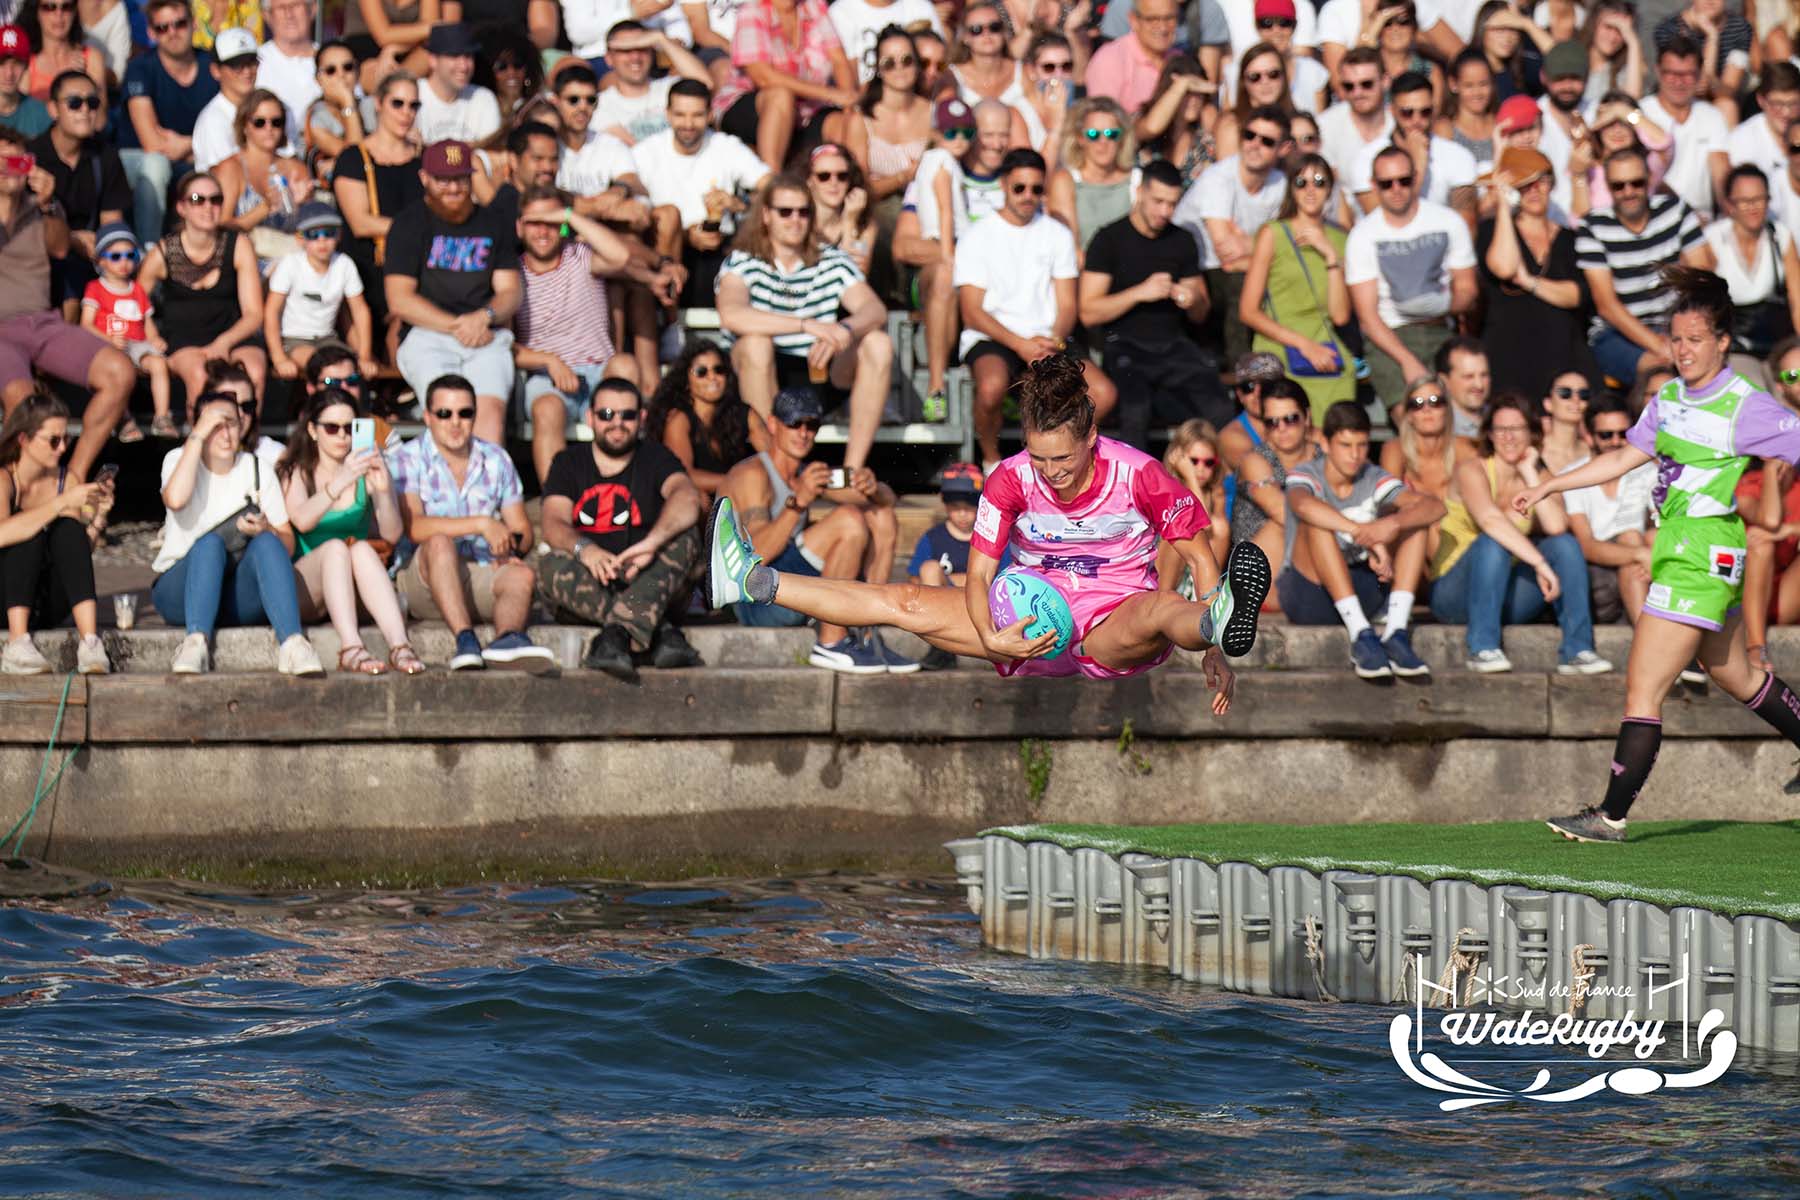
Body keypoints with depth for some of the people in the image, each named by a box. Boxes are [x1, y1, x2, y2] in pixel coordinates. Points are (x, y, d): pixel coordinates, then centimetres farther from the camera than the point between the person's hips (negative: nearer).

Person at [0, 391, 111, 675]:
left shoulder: (65, 481, 4)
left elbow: (79, 554, 1)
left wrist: (99, 516, -16)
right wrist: (63, 503, -32)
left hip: (48, 606, 4)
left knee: (69, 529, -21)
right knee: (31, 533, -27)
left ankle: (90, 645, -36)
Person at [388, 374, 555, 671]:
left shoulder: (495, 460, 14)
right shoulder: (405, 459, -1)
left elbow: (522, 529, 12)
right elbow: (413, 527, -17)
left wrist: (510, 544, -13)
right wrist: (481, 524, -23)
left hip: (482, 574, 4)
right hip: (422, 577, -4)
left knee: (522, 577, -26)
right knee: (440, 543, -35)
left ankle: (506, 638, -58)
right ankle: (465, 640, -52)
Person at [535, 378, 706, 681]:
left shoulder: (655, 459, 9)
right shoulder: (568, 464, 12)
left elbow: (687, 498, -15)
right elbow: (554, 525, -7)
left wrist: (653, 541, -36)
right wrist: (584, 549, -32)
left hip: (646, 584, 0)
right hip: (586, 588, 0)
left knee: (685, 536, -26)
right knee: (550, 565, -30)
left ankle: (617, 634, -48)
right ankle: (659, 634, -43)